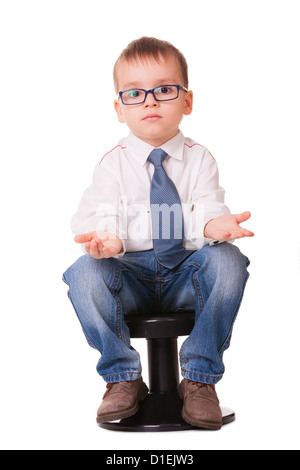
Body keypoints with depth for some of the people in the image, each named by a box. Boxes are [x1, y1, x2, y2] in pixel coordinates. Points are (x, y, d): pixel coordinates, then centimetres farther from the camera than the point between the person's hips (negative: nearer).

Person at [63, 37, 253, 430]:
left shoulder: (199, 158, 3)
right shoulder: (113, 164, 1)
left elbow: (206, 210, -9)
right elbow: (99, 217, -8)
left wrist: (214, 225, -35)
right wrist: (106, 239, -33)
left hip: (186, 275, 1)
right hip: (130, 277, 0)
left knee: (227, 261, -29)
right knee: (85, 273, -29)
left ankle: (200, 378, -15)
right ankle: (123, 378, -10)